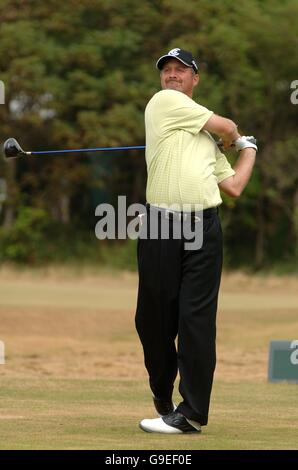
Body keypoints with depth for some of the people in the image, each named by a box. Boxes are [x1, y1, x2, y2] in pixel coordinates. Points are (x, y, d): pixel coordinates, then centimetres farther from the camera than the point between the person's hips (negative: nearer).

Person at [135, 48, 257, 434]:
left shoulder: (208, 138, 24)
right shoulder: (164, 102, 7)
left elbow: (234, 186, 22)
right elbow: (227, 126, 9)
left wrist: (248, 150, 26)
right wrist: (236, 138, 30)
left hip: (204, 228, 3)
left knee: (197, 319, -4)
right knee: (154, 317, 1)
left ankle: (192, 413, -4)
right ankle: (162, 391, 24)